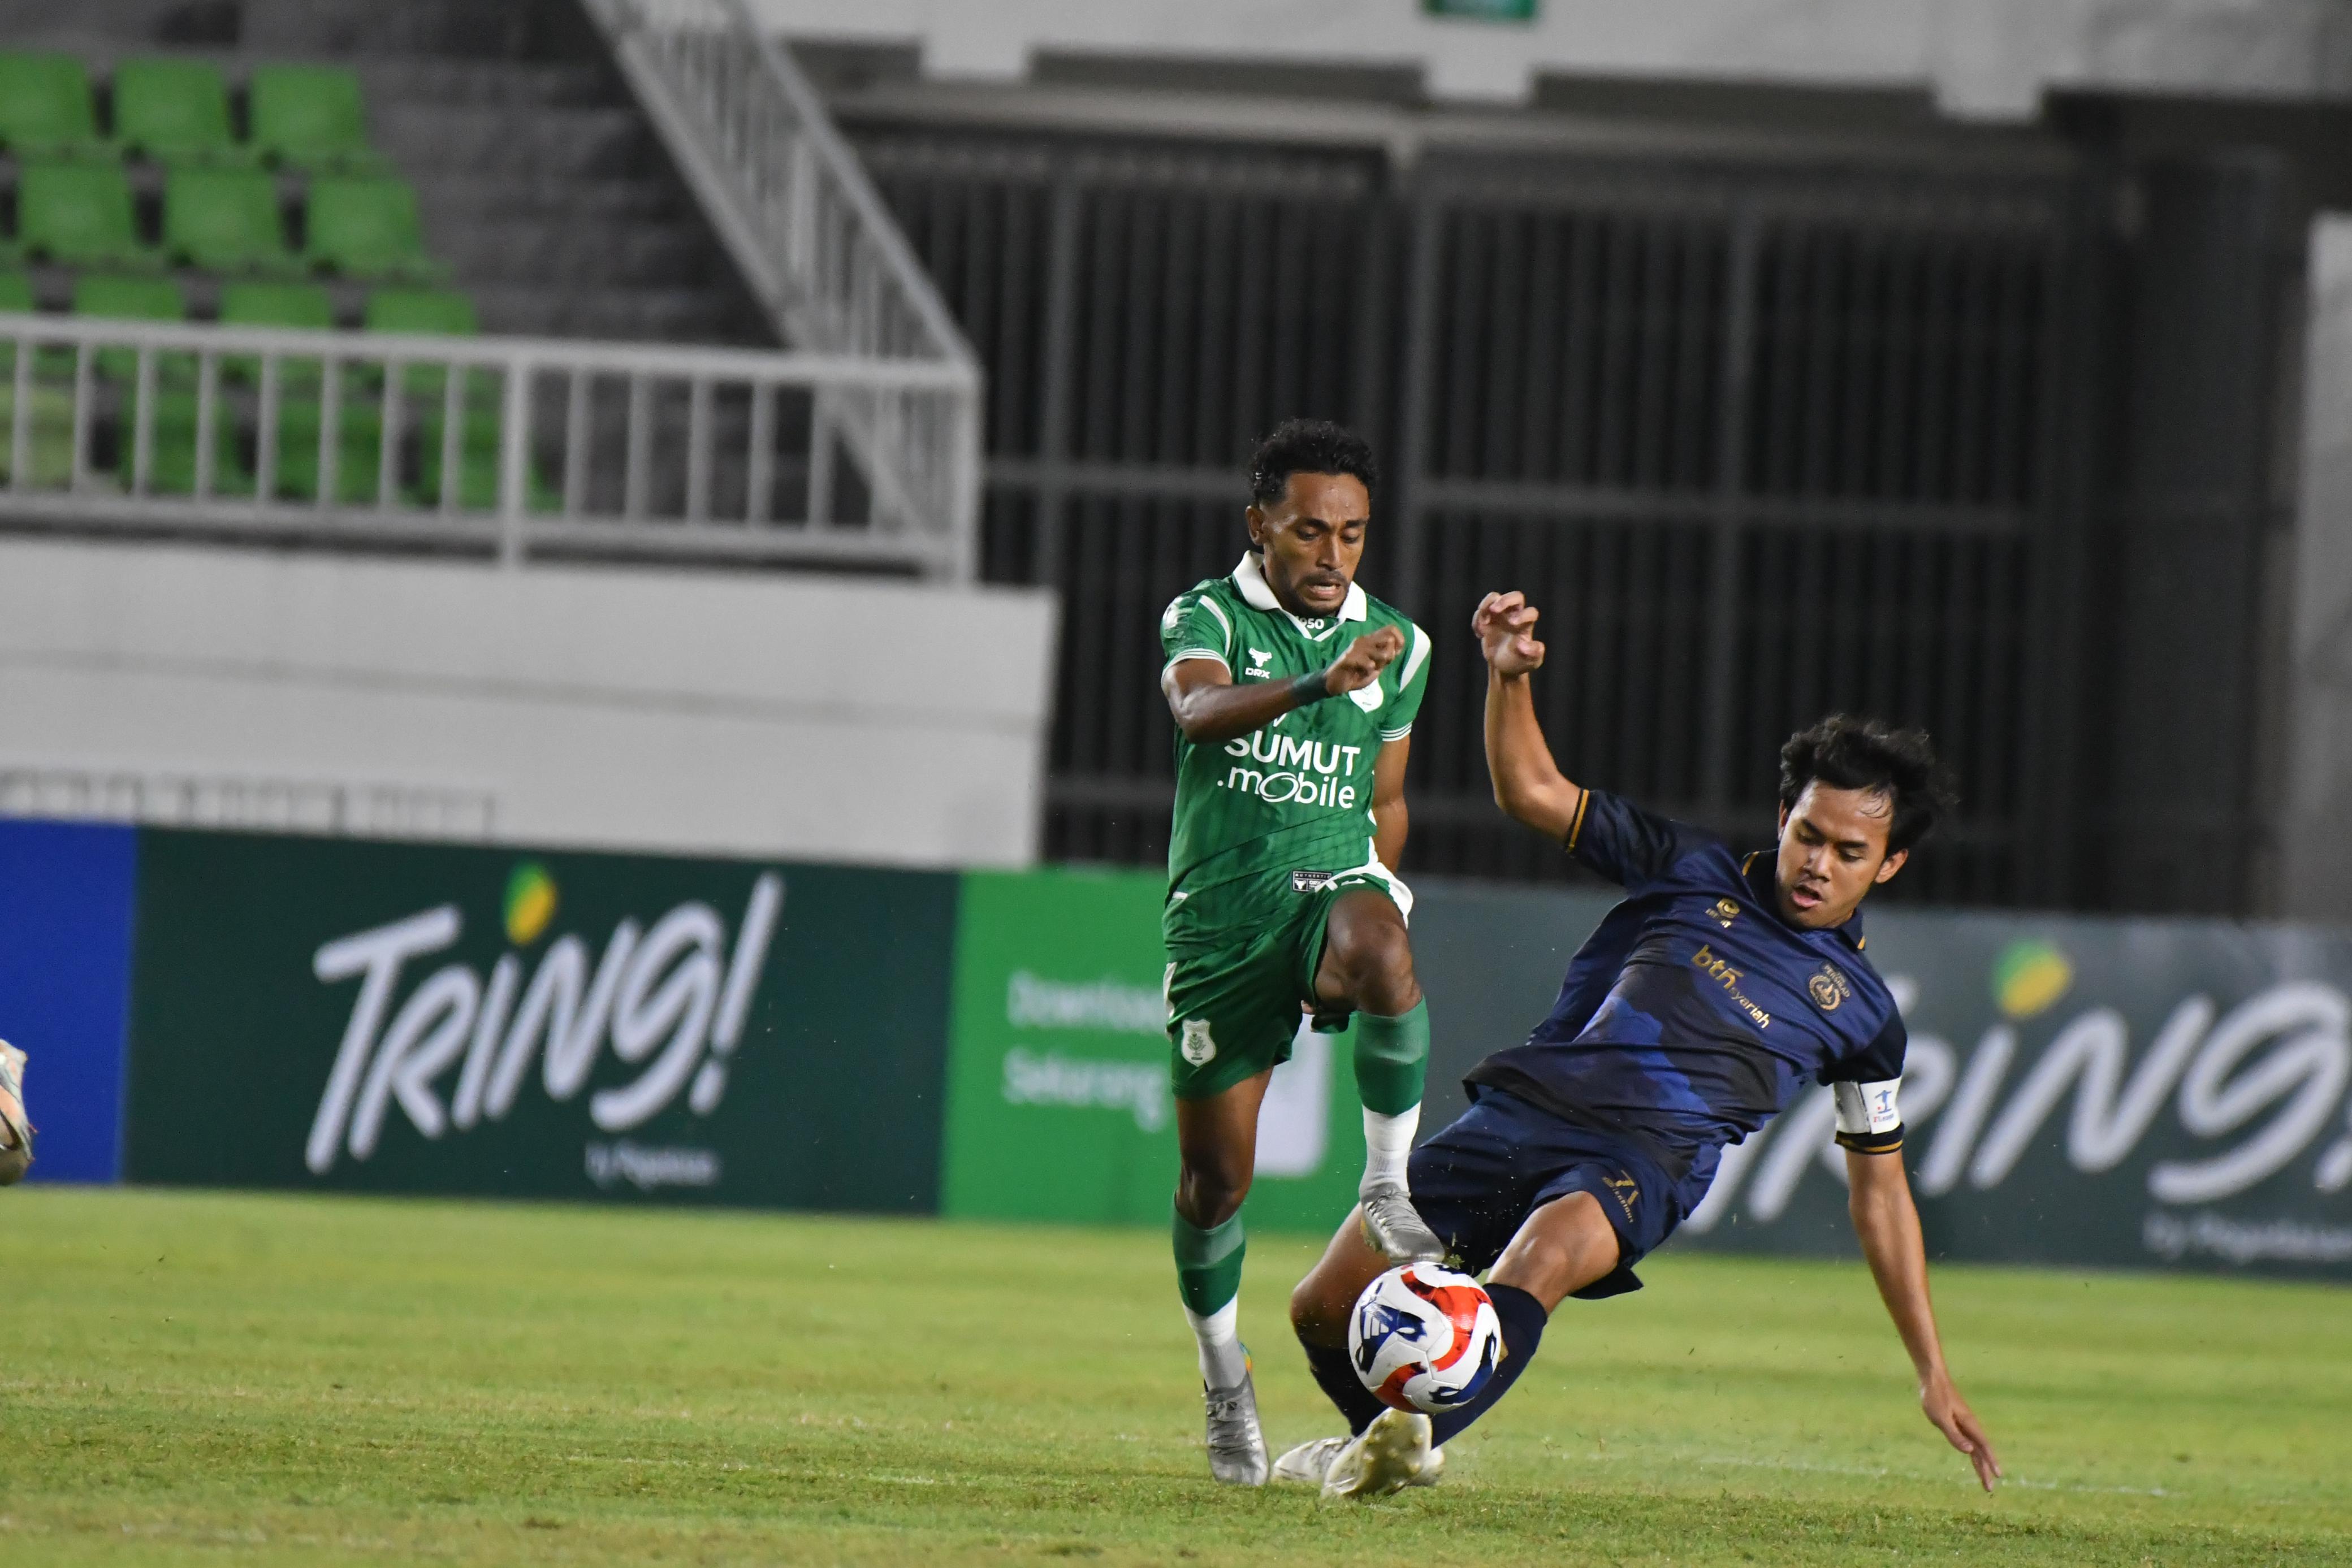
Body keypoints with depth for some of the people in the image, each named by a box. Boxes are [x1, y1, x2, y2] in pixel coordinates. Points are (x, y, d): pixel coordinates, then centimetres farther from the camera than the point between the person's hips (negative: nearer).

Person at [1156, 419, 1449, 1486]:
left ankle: (1389, 1183, -23)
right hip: (1217, 914, -2)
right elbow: (1199, 713, -27)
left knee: (1382, 953, -37)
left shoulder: (1397, 645, 10)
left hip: (1331, 885, 2)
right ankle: (1222, 1377, 24)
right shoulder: (1207, 618, -3)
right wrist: (1319, 682, -44)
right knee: (1215, 1176, 2)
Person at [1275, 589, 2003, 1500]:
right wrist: (1509, 677, -2)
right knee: (1324, 1310, -2)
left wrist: (1935, 1375, 20)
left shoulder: (1860, 1010, 17)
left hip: (1643, 1160, -3)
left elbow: (1880, 1192, 23)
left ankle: (1408, 1436, -58)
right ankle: (1378, 1436, 30)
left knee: (1539, 1263, -38)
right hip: (1521, 1111, 3)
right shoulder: (1695, 872, 18)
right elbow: (1531, 792, 18)